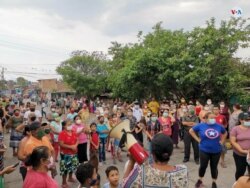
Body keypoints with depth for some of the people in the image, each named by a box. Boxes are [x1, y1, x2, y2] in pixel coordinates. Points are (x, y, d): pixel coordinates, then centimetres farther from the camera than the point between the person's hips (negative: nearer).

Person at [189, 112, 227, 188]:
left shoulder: (219, 126, -1)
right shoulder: (201, 125, -8)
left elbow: (225, 133, 18)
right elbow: (191, 131, 3)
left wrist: (222, 141, 7)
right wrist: (198, 139, -3)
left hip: (216, 151, 2)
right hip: (204, 150, -1)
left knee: (214, 167, 12)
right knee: (203, 166, 6)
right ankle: (200, 180, 28)